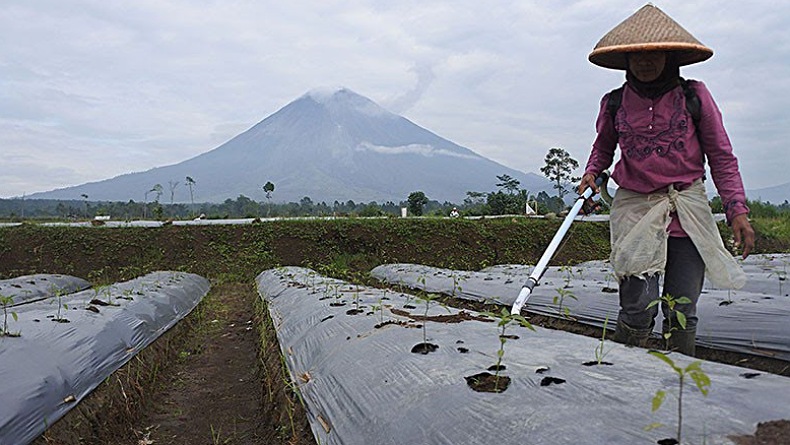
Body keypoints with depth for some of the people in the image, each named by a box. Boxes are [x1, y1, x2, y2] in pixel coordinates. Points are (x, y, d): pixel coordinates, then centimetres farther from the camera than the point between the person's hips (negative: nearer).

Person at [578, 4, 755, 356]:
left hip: (689, 211, 1)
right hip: (635, 207, 0)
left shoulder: (693, 96, 1)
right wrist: (591, 173, 3)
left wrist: (737, 210, -3)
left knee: (682, 312, 4)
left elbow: (722, 158, 6)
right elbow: (603, 146, 23)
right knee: (639, 306, -12)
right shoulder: (614, 103, 4)